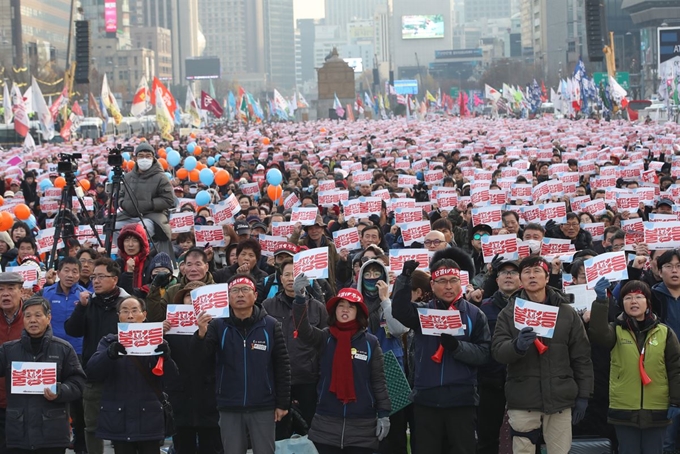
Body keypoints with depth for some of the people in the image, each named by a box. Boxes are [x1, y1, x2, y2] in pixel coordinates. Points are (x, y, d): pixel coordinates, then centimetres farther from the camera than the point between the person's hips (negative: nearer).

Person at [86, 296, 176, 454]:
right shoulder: (109, 342, 6)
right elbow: (92, 373, -10)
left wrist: (164, 354, -25)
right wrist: (113, 351, -28)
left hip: (149, 420, 0)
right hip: (119, 421, 0)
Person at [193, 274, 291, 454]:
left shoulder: (270, 325, -3)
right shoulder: (218, 325, 0)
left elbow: (282, 366, 0)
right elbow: (202, 356, -12)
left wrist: (282, 403, -2)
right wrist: (201, 333, -33)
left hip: (263, 407, -1)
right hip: (229, 407, 1)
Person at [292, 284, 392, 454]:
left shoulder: (370, 342, 0)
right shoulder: (325, 338, 2)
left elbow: (379, 380, 3)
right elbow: (304, 330, -18)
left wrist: (383, 414, -3)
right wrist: (300, 298, -33)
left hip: (362, 424, -1)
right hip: (326, 423, 1)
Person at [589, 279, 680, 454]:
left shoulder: (664, 332, 3)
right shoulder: (616, 330, 1)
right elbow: (598, 334, -21)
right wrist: (601, 300, -30)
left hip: (656, 410, 0)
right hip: (624, 409, 0)